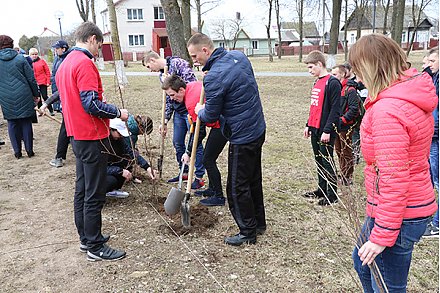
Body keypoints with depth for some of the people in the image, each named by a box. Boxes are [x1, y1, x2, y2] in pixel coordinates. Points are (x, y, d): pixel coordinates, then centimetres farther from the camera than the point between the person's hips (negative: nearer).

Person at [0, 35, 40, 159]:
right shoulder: (20, 58, -4)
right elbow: (31, 79, -3)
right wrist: (36, 94, 7)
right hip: (24, 97, -1)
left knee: (12, 124, 10)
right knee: (26, 123, 6)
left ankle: (17, 151, 12)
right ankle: (29, 150, 10)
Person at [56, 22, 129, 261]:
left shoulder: (65, 64, 13)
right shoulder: (85, 63, -17)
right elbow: (91, 104, -24)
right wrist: (118, 112, -10)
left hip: (77, 135, 10)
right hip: (92, 137, -10)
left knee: (82, 189, 16)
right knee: (94, 195, -2)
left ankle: (86, 237, 28)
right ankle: (95, 248, 8)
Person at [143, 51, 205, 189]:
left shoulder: (177, 63, -11)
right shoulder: (162, 75, 15)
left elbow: (192, 83, -20)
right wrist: (165, 121, 17)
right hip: (179, 111, 9)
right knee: (177, 143, 14)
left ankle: (199, 177, 8)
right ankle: (184, 172, 31)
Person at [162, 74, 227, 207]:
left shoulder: (192, 101, -24)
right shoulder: (192, 85, 3)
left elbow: (199, 131, -21)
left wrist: (189, 153, -14)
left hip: (221, 125, -10)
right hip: (221, 121, 10)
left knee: (208, 160, -5)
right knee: (208, 157, 16)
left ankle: (219, 197, 2)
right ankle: (213, 189, 28)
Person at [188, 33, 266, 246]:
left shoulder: (214, 78, -24)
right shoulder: (239, 56, 3)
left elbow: (211, 116, -14)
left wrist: (200, 111, 8)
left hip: (242, 137, -9)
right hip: (258, 129, 9)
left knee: (237, 188, 5)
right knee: (254, 179, 21)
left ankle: (248, 232, 19)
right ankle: (259, 223, 36)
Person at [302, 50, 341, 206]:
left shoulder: (332, 83, -13)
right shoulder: (317, 82, 15)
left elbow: (335, 109, -17)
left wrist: (327, 130, -20)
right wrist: (308, 125, 17)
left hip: (325, 131, -9)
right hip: (314, 129, 9)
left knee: (327, 162, -1)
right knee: (318, 160, 15)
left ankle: (332, 194, 9)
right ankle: (322, 189, 27)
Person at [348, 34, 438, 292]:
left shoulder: (387, 110, -26)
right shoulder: (414, 98, 4)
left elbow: (393, 179, -27)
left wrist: (382, 236, -21)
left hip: (398, 214, -10)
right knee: (363, 262, 27)